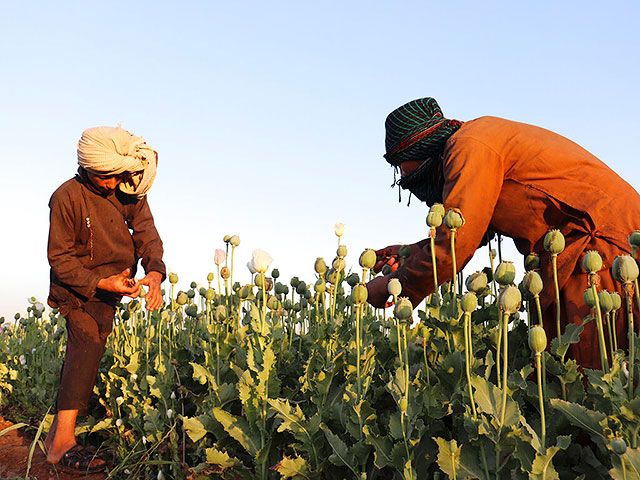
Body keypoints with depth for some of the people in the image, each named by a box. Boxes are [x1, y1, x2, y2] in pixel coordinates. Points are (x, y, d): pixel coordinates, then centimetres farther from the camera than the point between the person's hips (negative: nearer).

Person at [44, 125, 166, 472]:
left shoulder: (132, 190, -7)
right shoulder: (67, 197, -22)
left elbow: (147, 233, -8)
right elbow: (59, 257, -17)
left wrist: (155, 273, -27)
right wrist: (100, 283, -29)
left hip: (112, 286, 6)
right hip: (77, 286, -6)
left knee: (84, 351, 10)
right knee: (87, 346, -22)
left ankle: (57, 432, 25)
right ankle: (63, 443, -27)